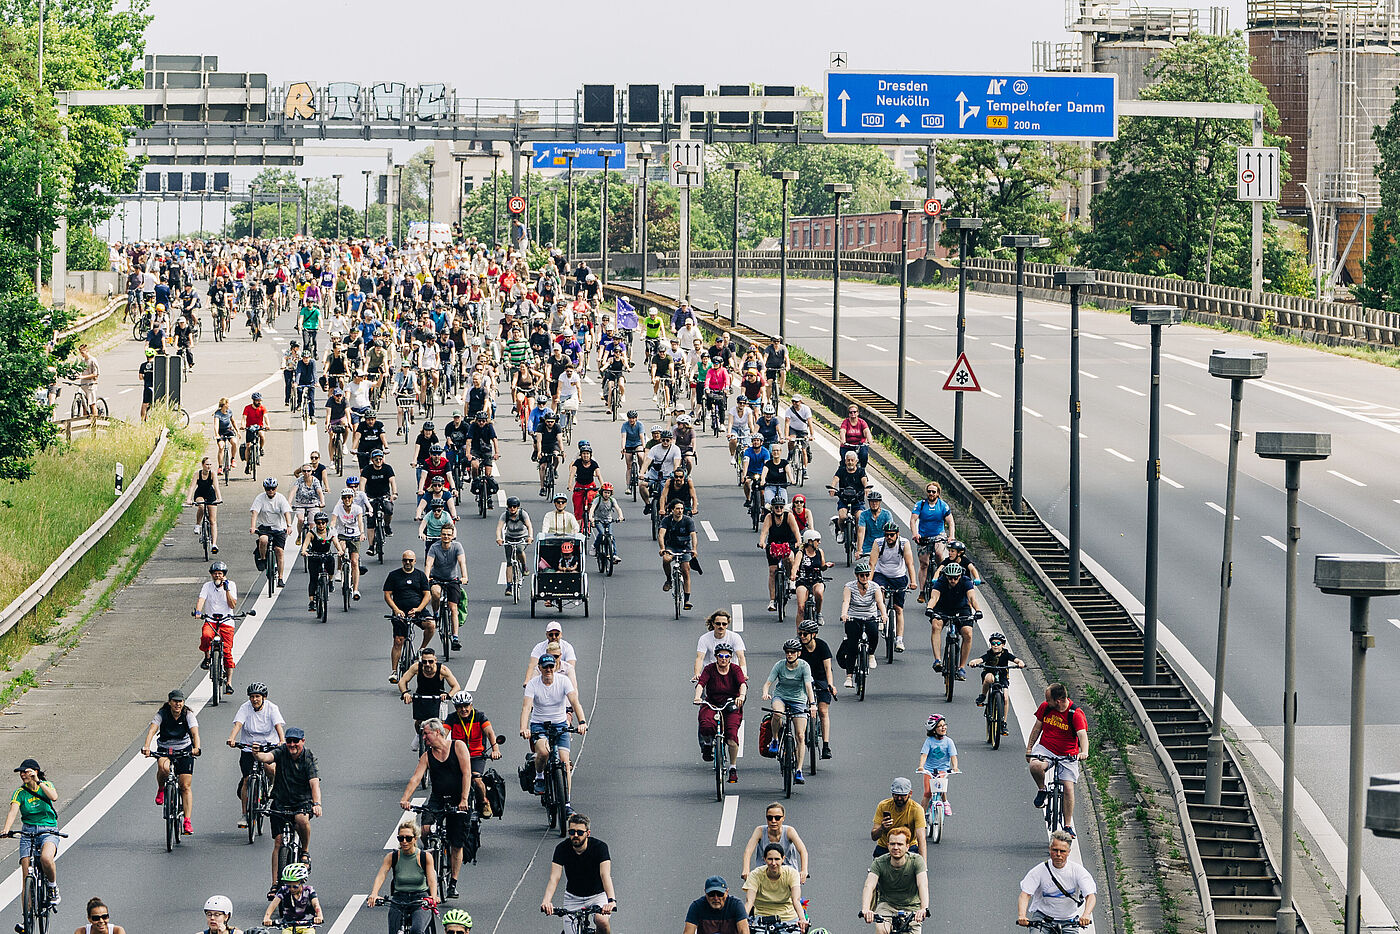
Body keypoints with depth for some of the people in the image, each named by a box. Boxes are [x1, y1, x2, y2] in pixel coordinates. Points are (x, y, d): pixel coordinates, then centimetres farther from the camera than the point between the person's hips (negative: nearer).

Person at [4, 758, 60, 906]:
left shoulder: (47, 785, 2)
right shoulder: (20, 793, 2)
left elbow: (54, 797, -21)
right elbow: (13, 812, -14)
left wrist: (38, 782, -21)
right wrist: (5, 830, -32)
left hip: (48, 831, -2)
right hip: (28, 832, 2)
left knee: (46, 858, -34)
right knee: (26, 875, -7)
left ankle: (53, 888, -8)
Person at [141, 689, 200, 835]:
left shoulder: (188, 715, -14)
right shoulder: (162, 714, -15)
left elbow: (195, 732, -28)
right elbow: (152, 730, -29)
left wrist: (197, 747, -48)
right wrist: (147, 746, -48)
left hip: (184, 751, 1)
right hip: (164, 750, -1)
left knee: (186, 786, -7)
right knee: (163, 767, -36)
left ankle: (188, 822, -4)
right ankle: (161, 789, -5)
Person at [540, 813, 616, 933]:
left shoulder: (599, 847, -21)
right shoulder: (562, 849, -15)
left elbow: (605, 875, -34)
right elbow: (554, 878, -26)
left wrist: (611, 900, -51)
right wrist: (546, 901, -46)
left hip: (597, 895, -2)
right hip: (573, 896, 2)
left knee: (602, 922, -28)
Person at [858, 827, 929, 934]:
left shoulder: (916, 860, -15)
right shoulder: (879, 863, -13)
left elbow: (922, 885, -28)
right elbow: (869, 886, -27)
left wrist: (924, 909, -47)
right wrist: (865, 910, -46)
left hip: (911, 907, 1)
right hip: (887, 905, -1)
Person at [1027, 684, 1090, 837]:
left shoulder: (1075, 714, -17)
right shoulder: (1045, 707, -4)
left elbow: (1082, 734, -28)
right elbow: (1037, 728, 9)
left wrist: (1084, 752, -46)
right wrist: (1029, 748, 8)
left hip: (1068, 755, -2)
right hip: (1046, 748, 2)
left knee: (1068, 787, -11)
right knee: (1035, 766, -32)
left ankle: (1068, 825, 2)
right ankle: (1042, 790, -2)